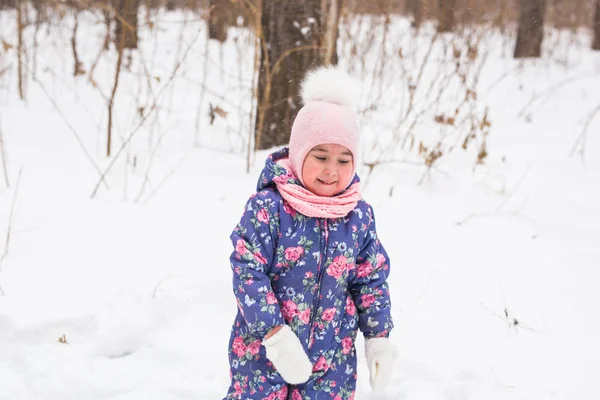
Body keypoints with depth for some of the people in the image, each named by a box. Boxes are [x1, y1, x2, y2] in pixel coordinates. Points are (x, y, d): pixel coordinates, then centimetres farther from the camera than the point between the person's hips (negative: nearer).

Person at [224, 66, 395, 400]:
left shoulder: (360, 216, -1)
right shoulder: (268, 207, -14)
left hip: (333, 357, 3)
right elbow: (247, 273, -16)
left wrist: (379, 337, 8)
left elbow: (371, 280, 9)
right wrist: (275, 334, -22)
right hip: (264, 348, -3)